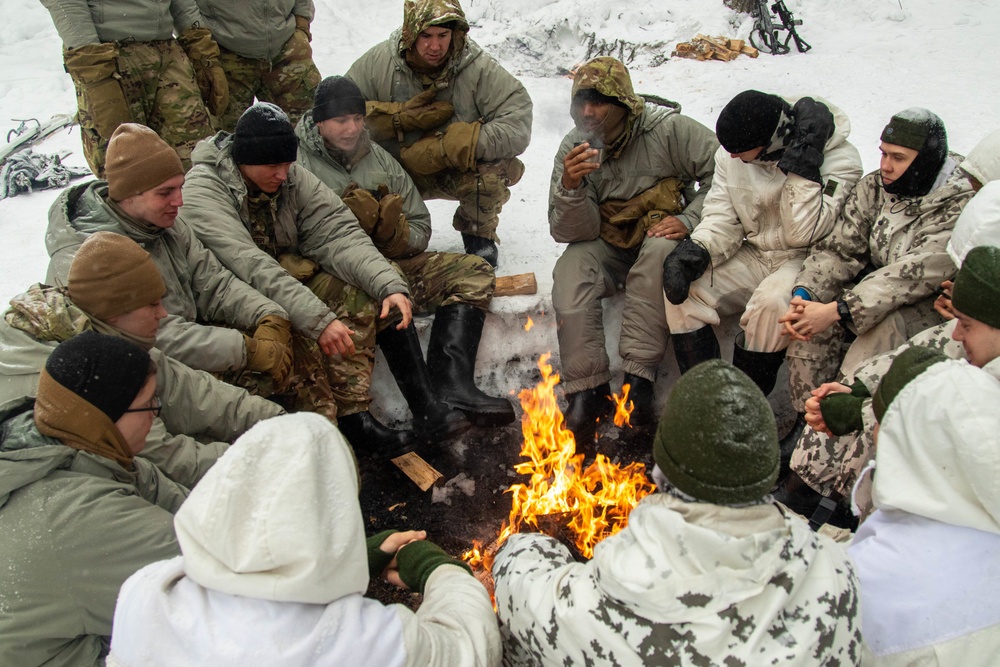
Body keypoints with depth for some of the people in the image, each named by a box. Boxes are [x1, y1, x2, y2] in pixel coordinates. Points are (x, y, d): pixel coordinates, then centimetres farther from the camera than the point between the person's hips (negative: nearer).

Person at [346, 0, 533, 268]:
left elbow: (518, 126, -27)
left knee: (489, 175, -34)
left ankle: (479, 233, 4)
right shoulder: (379, 61, -11)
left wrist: (444, 149, -30)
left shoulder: (478, 66, -17)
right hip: (397, 173, 2)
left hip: (459, 172, -1)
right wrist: (400, 117, -25)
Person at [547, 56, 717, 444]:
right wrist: (570, 187, -30)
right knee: (570, 270, -27)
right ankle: (587, 390, -25)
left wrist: (689, 220, -21)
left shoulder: (668, 128, -14)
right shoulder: (574, 148, -7)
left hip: (661, 234, -2)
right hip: (608, 245, 2)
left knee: (658, 252, -36)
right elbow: (572, 232, -11)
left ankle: (639, 378, -34)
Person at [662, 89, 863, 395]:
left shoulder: (839, 160, -16)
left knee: (772, 301, -36)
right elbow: (721, 218, -1)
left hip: (807, 259, -5)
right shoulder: (732, 155, -1)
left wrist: (802, 169, -30)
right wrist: (695, 251, -21)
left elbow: (802, 234, -25)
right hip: (753, 256, 5)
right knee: (681, 285, -17)